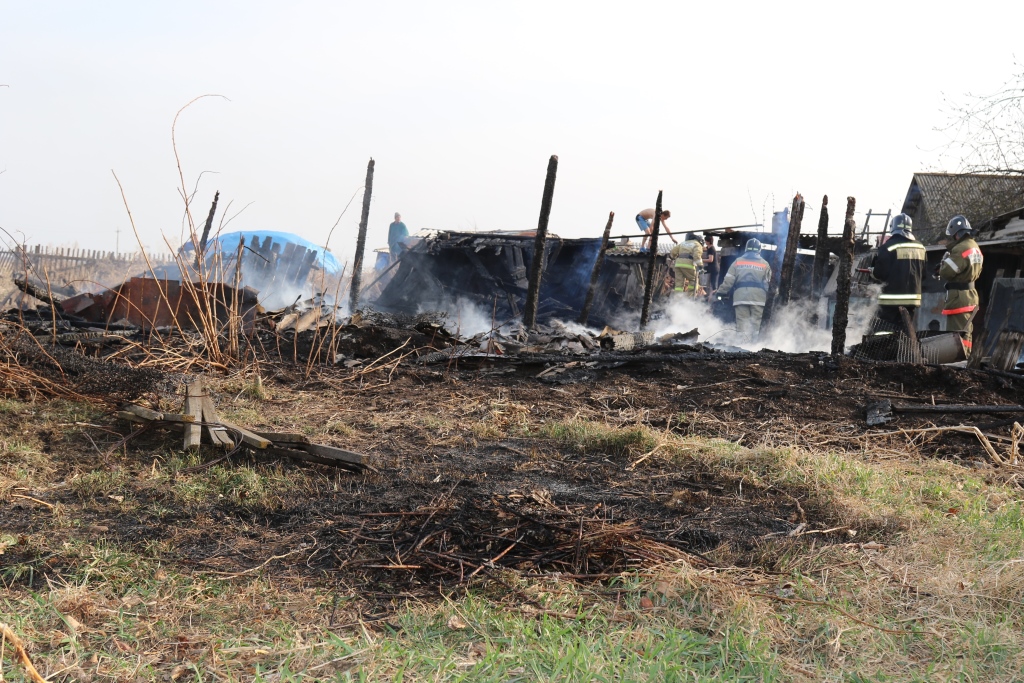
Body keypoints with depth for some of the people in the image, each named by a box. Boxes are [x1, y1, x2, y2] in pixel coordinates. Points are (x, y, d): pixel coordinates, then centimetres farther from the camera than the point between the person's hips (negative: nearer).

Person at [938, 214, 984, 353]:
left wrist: (945, 261, 2)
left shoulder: (961, 249, -20)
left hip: (958, 296, -10)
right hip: (971, 294, 10)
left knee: (956, 333, -8)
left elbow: (945, 273, -19)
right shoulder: (975, 248, 12)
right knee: (965, 332, 17)